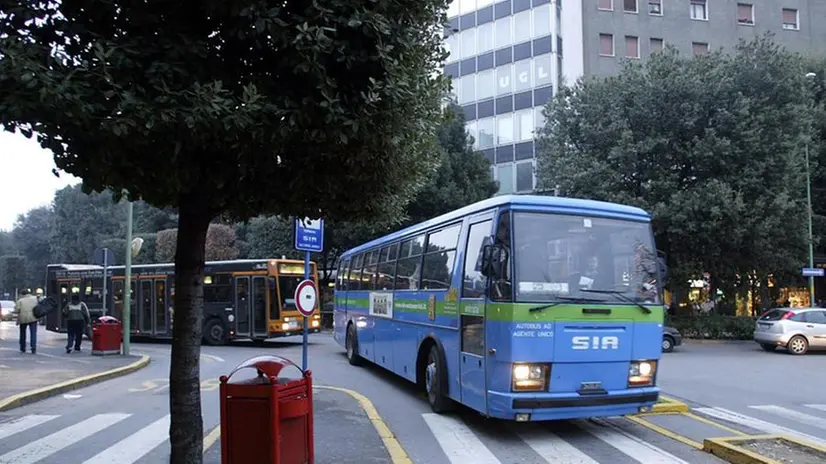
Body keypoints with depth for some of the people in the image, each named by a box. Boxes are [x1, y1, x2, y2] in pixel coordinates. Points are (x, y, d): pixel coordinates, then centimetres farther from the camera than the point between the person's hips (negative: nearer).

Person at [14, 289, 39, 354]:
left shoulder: (20, 301, 1)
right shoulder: (35, 299, 7)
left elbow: (16, 311, -6)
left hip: (23, 318, 0)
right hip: (33, 318, 0)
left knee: (23, 333, 16)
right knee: (33, 333, -1)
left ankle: (22, 348, 24)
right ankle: (33, 348, -12)